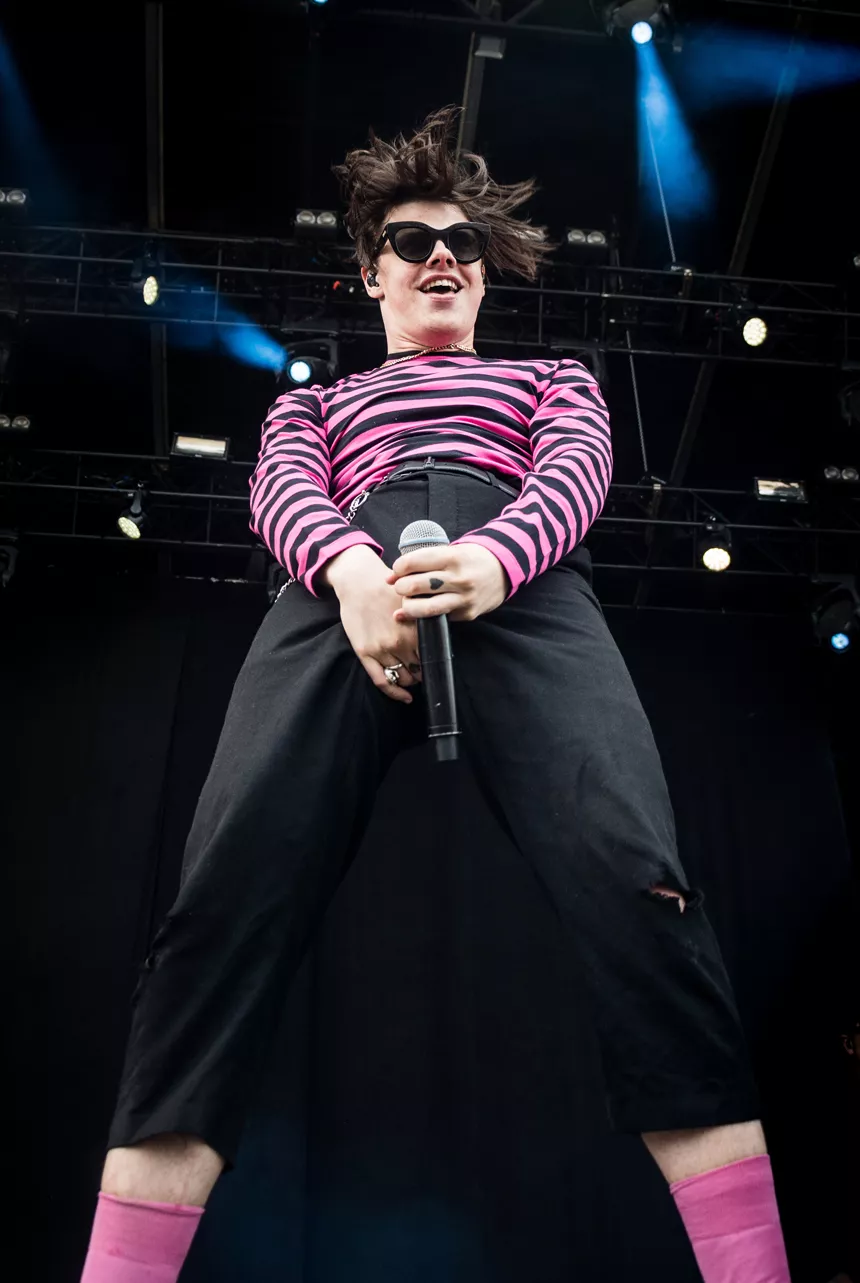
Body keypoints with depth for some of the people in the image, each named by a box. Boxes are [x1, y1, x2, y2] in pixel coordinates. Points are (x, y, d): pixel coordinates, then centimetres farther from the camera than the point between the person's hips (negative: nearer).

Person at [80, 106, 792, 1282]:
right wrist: (350, 568, -12)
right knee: (228, 889, -24)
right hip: (344, 590, 1)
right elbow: (283, 491, 15)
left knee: (633, 878, -28)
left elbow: (575, 472, 14)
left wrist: (491, 557, -12)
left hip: (522, 589, 0)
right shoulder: (317, 399, 38)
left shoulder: (551, 377, 37)